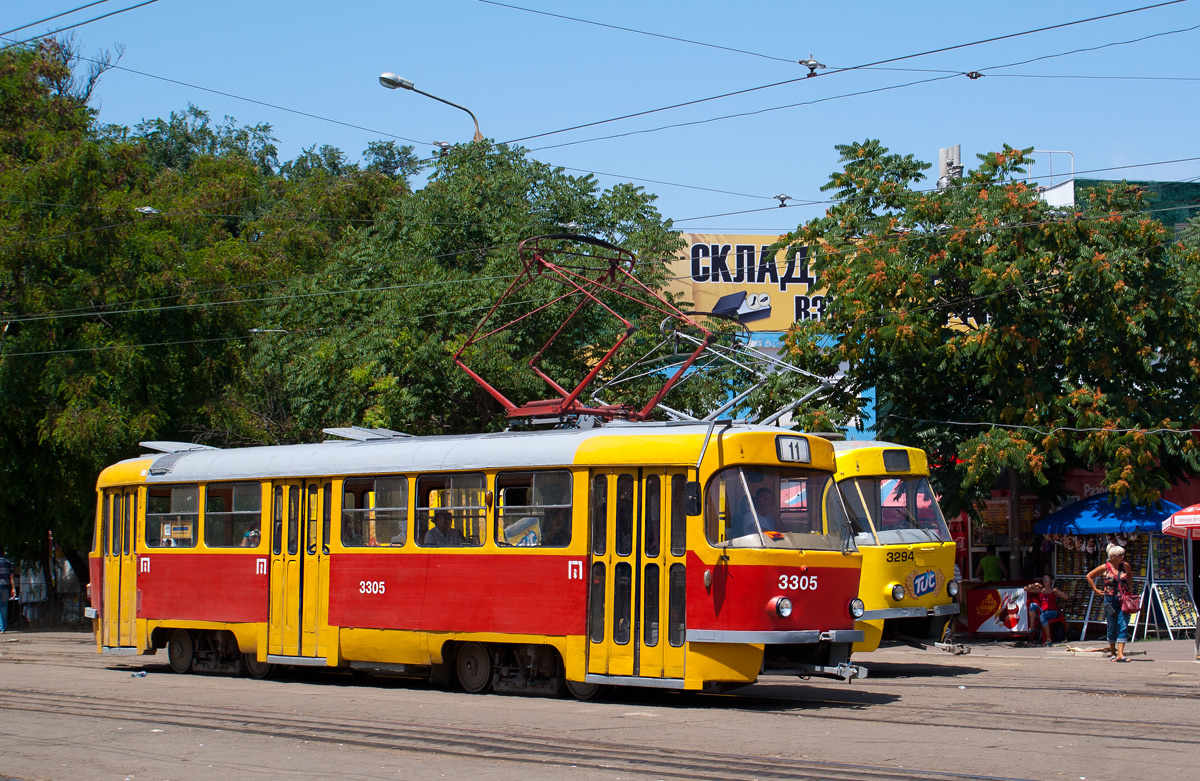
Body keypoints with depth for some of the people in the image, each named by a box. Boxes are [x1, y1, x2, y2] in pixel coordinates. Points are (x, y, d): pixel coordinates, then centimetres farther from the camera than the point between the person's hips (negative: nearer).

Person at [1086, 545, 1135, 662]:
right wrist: (1096, 590, 4)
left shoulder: (1125, 566, 6)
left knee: (1123, 627, -9)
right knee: (1112, 628, 5)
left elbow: (1130, 575, 29)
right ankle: (1113, 654, 19)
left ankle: (1120, 654, -14)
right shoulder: (1105, 567, -1)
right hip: (1110, 600, -2)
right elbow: (1089, 576, 8)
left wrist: (1129, 587, 16)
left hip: (1124, 600, 2)